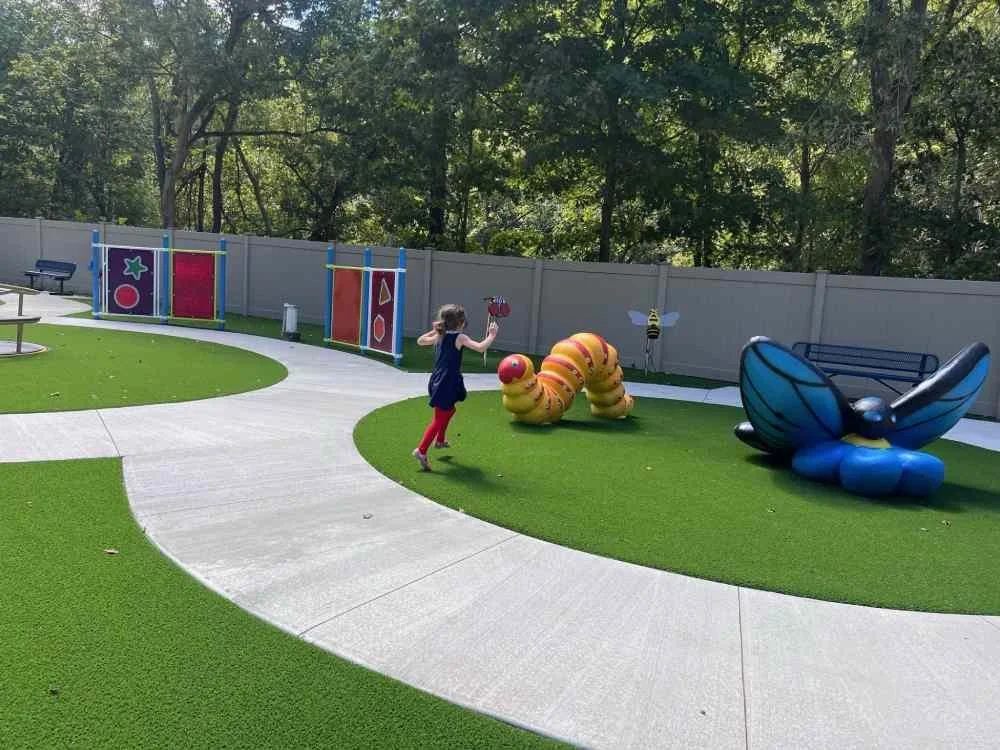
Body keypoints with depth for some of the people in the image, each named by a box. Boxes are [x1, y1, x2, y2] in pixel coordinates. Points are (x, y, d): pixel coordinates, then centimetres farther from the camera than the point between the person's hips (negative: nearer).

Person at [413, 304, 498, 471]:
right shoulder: (459, 338, -13)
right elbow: (481, 348, -22)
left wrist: (433, 331, 25)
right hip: (447, 383, -9)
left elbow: (420, 341, 22)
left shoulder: (439, 336, 8)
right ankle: (421, 450, -12)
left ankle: (440, 440, 46)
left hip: (438, 381, 9)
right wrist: (492, 335, -8)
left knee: (450, 410, 31)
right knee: (439, 419, -6)